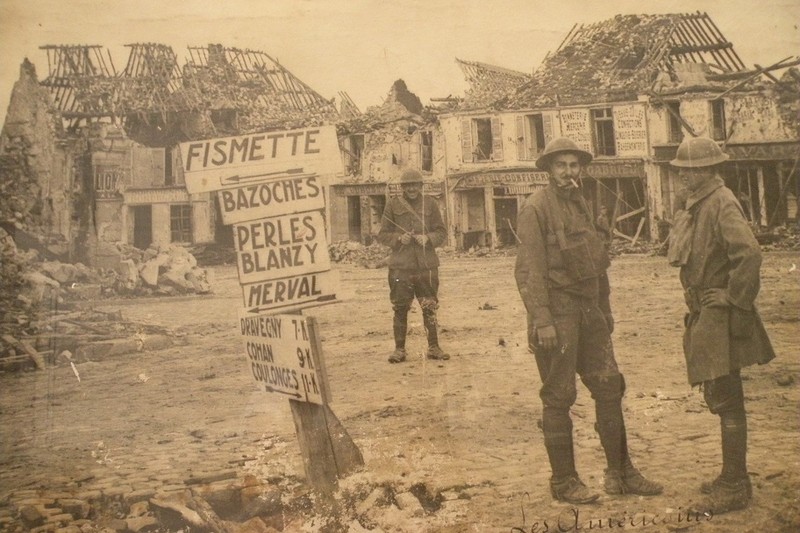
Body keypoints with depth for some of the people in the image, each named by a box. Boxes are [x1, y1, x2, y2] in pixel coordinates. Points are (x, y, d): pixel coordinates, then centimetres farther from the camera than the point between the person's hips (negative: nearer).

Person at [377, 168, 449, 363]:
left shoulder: (430, 203, 7)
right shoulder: (393, 204, 4)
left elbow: (441, 232, 9)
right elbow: (382, 235, 6)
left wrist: (428, 238, -11)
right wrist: (399, 238, -12)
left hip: (427, 265, 1)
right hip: (401, 266, -1)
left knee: (430, 308, 5)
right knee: (400, 309, 3)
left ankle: (433, 347, 16)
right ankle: (399, 349, 14)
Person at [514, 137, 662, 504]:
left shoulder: (581, 205, 16)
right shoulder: (536, 208, -9)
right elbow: (528, 270, -15)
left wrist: (605, 311, 18)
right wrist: (541, 321, -21)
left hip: (589, 312, 8)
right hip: (557, 313, -8)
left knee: (609, 388, 10)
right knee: (558, 398, 0)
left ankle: (620, 473, 21)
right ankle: (563, 481, 12)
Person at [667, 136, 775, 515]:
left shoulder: (722, 203, -16)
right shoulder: (696, 204, 13)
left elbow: (748, 253, -28)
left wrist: (736, 305, -22)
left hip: (720, 317, -10)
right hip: (704, 315, 10)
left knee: (726, 402, -4)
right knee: (720, 398, 18)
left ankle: (734, 488, 6)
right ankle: (733, 477, 31)